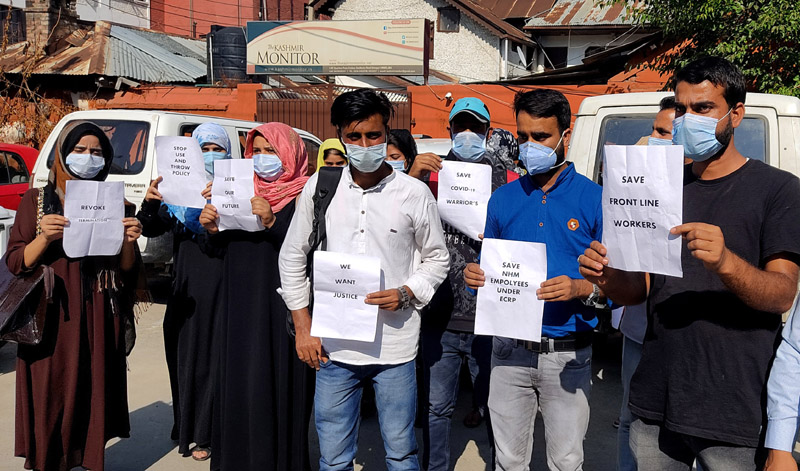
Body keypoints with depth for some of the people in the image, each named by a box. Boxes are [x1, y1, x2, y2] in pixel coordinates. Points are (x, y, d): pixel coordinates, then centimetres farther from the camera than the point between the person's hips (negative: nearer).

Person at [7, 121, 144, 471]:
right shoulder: (36, 200, 4)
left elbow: (126, 269, 8)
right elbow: (15, 263, -1)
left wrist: (129, 242, -13)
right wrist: (44, 238, -19)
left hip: (99, 321, 2)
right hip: (52, 320, -1)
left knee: (94, 396, 4)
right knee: (51, 398, 1)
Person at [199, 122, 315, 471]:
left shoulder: (301, 197, -4)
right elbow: (226, 248, 17)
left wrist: (271, 221, -25)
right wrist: (214, 229, -2)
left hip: (279, 307, -6)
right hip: (240, 305, 6)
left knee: (274, 386, -3)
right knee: (236, 385, 9)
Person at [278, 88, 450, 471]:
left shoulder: (414, 193, -3)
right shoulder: (319, 187, 2)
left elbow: (437, 258, 8)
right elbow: (292, 257, 10)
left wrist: (406, 294, -11)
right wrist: (303, 328, 5)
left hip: (395, 349, -1)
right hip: (333, 347, 2)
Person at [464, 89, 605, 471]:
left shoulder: (593, 199, -4)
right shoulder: (503, 199, 7)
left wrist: (581, 289, -24)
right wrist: (475, 277, -7)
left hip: (567, 356, -3)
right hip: (509, 352, 3)